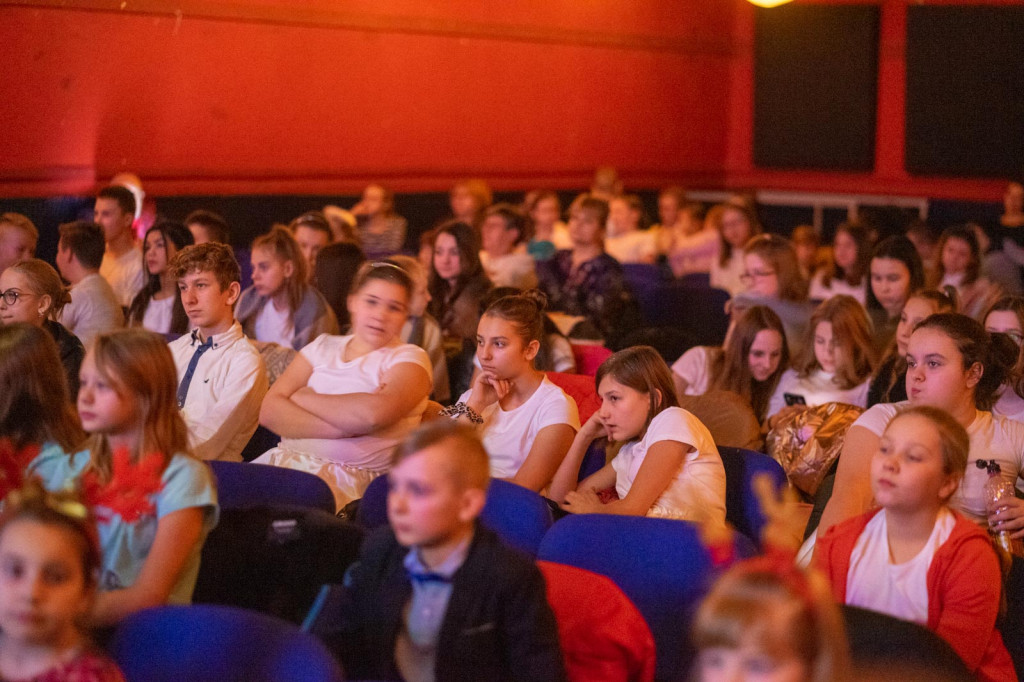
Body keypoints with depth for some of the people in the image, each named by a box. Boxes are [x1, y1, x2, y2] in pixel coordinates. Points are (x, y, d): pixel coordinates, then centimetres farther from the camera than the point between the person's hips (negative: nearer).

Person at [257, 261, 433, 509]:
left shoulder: (410, 359, 5)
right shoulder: (323, 346, 18)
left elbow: (375, 413, -17)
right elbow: (269, 410, 4)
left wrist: (302, 397, -3)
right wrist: (344, 426, -10)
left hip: (347, 477, -5)